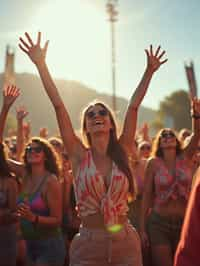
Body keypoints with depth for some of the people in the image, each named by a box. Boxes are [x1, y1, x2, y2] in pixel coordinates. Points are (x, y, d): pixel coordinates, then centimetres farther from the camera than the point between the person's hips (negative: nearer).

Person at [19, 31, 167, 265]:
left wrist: (149, 72, 2)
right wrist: (41, 64, -10)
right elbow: (58, 105, -7)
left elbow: (133, 107, 1)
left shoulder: (121, 153, 2)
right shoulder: (79, 156, -3)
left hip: (126, 245, 2)